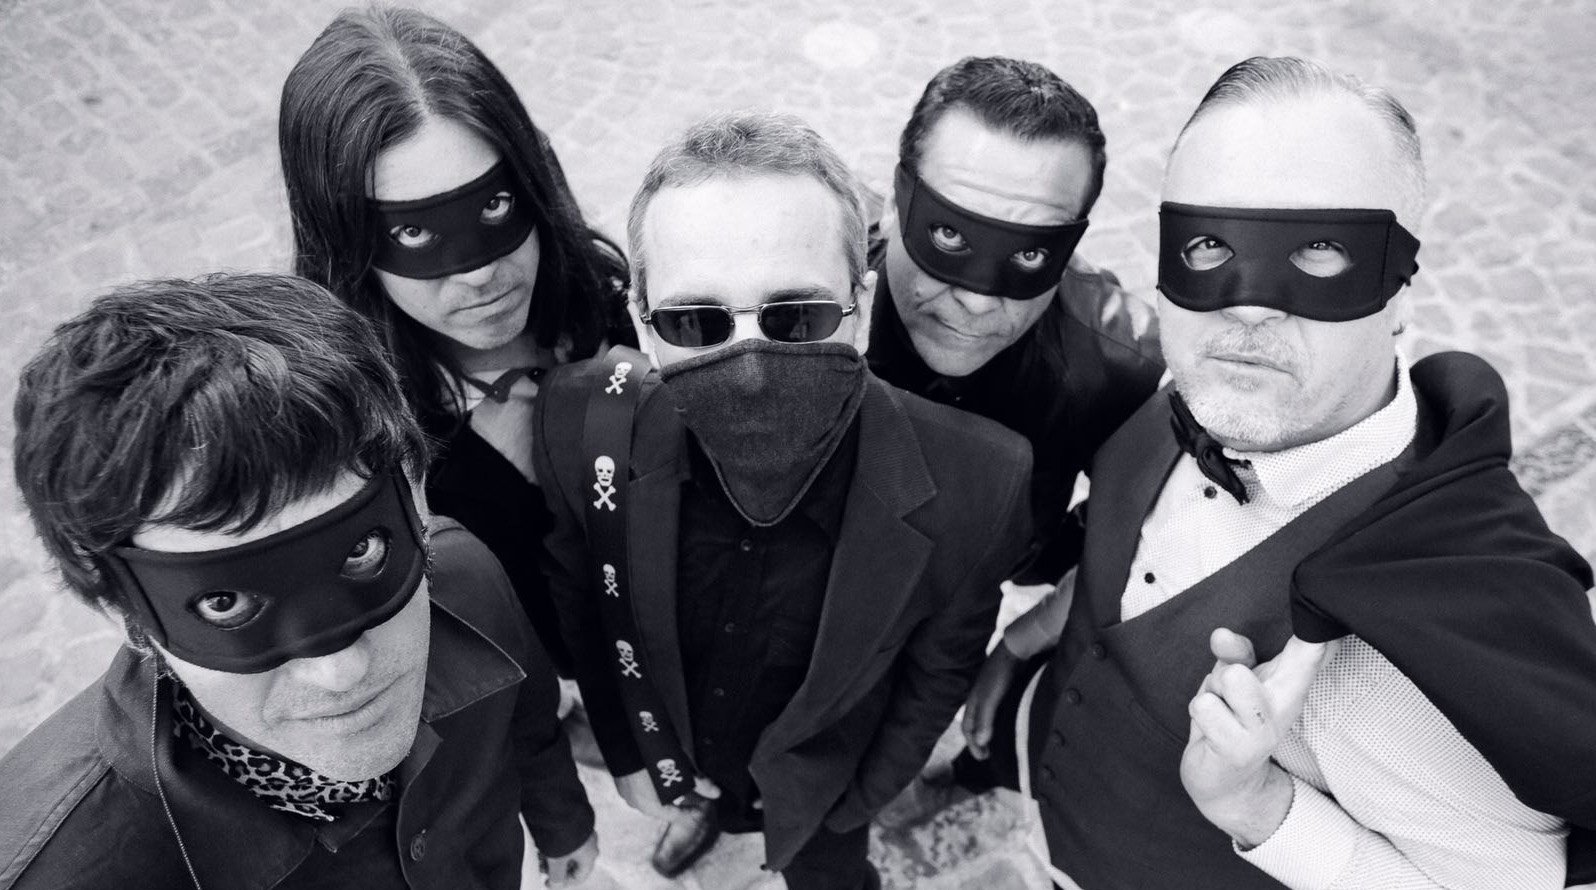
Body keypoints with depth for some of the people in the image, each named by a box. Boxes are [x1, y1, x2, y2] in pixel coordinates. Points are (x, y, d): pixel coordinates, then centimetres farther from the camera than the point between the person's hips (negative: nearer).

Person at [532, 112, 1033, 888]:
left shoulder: (976, 484, -35)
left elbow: (940, 664, -15)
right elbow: (576, 601, -11)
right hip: (668, 758, 2)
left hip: (817, 788, -2)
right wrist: (627, 757, -3)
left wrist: (850, 807, -7)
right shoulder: (582, 423, -31)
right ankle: (700, 812, 69)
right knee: (693, 797, 34)